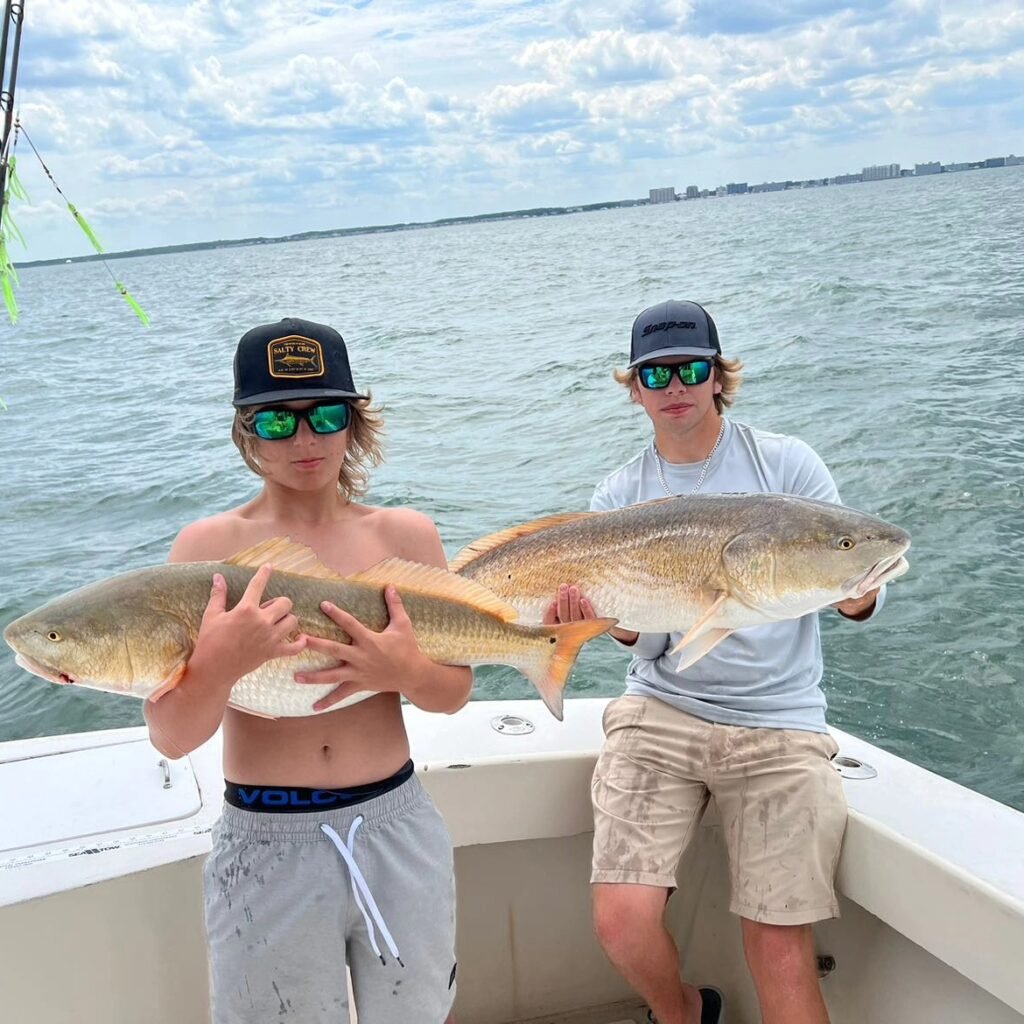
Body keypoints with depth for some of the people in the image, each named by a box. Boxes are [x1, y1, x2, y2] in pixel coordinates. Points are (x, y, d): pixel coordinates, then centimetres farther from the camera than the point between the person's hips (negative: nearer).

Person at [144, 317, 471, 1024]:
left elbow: (455, 692, 3)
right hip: (265, 844, -2)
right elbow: (172, 739, -11)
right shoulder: (208, 545, -7)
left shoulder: (406, 534, -1)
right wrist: (220, 664, -30)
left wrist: (404, 672, -18)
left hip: (398, 831, 2)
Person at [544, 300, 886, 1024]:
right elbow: (638, 633, 3)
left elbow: (863, 603, 1)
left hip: (779, 724, -1)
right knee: (621, 921, -11)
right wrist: (596, 609, -20)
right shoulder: (621, 495, 8)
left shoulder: (785, 463, 2)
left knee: (781, 950, -8)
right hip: (661, 712, 2)